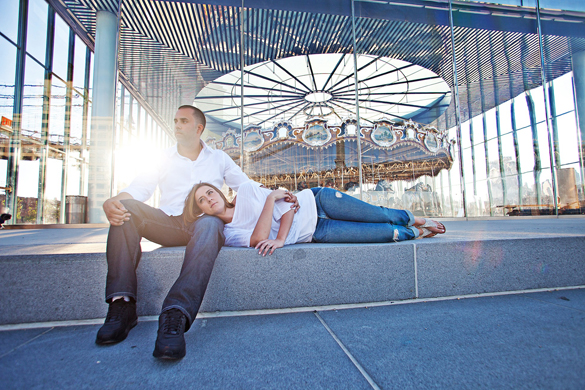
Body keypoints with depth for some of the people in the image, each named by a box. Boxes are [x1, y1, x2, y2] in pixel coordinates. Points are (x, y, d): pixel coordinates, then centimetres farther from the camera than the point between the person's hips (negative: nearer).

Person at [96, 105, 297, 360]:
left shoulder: (218, 158, 20)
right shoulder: (163, 158, 22)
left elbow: (247, 186, 15)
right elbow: (138, 188, 9)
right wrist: (112, 202, -13)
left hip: (202, 222, -2)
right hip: (167, 224, 3)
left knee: (210, 224, -37)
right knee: (126, 208, -24)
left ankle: (176, 316, -46)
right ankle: (122, 304, -27)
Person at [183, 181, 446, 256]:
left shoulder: (245, 191, -3)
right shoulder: (230, 235, -4)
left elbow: (288, 204, -8)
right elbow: (259, 238, -22)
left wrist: (280, 239, -22)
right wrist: (272, 197, -23)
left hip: (316, 201, 1)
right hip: (314, 234, -1)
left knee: (381, 216, 2)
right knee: (383, 234, -8)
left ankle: (415, 219, 32)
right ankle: (414, 233, 21)